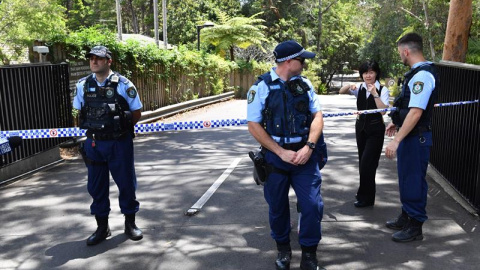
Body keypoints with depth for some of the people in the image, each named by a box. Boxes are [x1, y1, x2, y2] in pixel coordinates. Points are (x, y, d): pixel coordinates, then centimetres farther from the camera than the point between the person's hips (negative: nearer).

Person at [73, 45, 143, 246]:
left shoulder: (123, 85, -7)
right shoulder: (83, 85, 3)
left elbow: (137, 113, 0)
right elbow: (81, 112, 15)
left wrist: (121, 126, 2)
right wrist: (95, 127, 6)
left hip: (119, 143, -3)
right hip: (93, 143, 3)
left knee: (126, 182, 7)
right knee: (96, 186, 10)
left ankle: (130, 223, 25)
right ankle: (102, 227, 25)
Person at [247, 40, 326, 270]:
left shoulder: (304, 84, 3)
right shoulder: (262, 86, -8)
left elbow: (317, 116, 2)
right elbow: (254, 125, -9)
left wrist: (308, 147, -14)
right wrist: (281, 152, -14)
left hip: (305, 154, 2)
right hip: (276, 155, -2)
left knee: (312, 204, -2)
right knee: (277, 206, 11)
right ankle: (283, 249, 35)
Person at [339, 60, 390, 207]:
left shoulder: (383, 90, -9)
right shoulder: (360, 88, 3)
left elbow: (383, 111, -19)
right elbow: (341, 91, -6)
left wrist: (375, 94, -27)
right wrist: (349, 86, -26)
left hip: (375, 130, -5)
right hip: (361, 128, 5)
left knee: (367, 163, -6)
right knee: (362, 161, 12)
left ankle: (366, 198, 8)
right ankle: (365, 193, 28)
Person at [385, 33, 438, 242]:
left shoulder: (423, 75, -21)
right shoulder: (418, 72, 10)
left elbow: (416, 112, -27)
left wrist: (396, 140, -28)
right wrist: (397, 123, 26)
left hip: (416, 138, -10)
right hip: (409, 135, 10)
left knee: (413, 180, 2)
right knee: (406, 178, 20)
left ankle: (415, 227, 17)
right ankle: (406, 218, 37)